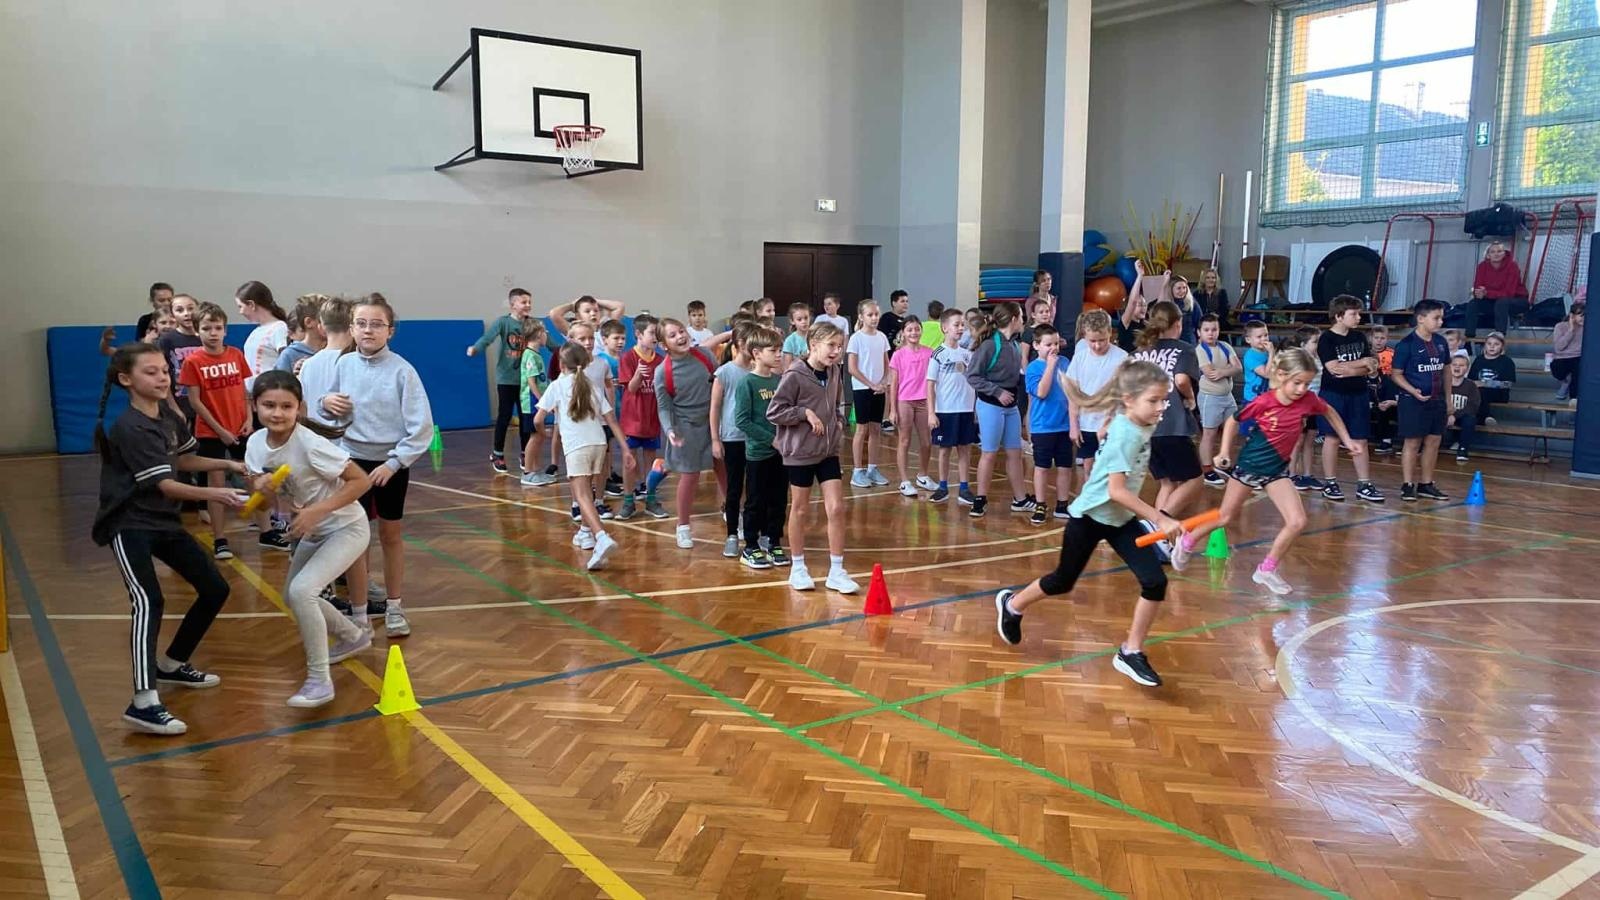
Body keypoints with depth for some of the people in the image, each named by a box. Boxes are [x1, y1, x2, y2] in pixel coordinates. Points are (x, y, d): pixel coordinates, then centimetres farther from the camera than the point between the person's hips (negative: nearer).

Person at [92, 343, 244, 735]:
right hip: (128, 525, -9)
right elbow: (165, 484, -23)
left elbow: (183, 461, 19)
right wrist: (214, 494, -34)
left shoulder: (168, 415, 5)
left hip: (163, 520, 9)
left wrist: (227, 464, 7)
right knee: (149, 602, -26)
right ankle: (144, 702, -31)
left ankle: (172, 664, 27)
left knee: (215, 589, 10)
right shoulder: (130, 428, -20)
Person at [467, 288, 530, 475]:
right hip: (506, 378, -3)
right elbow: (488, 337, -22)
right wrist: (475, 348, -41)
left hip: (525, 378, 3)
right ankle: (497, 455, 18)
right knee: (504, 416, 3)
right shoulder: (503, 322, -9)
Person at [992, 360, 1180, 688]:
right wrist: (1160, 519, -36)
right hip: (1089, 516, -7)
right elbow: (1116, 490, -34)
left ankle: (1130, 652, 6)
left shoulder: (1140, 427, -4)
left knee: (1155, 582, -7)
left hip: (1121, 519, 7)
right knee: (1062, 582, 11)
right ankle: (1011, 605, 39)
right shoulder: (1125, 435, -28)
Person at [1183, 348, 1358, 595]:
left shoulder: (1308, 400, -13)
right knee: (1226, 518, 11)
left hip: (1277, 470, 3)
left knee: (1297, 522, -11)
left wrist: (1347, 441, 10)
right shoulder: (1263, 402, -22)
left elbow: (1330, 412, 10)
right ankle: (1187, 542, 36)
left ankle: (1267, 570, 7)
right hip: (1249, 465, -3)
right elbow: (1234, 421, -5)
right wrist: (1224, 452, -10)